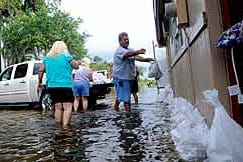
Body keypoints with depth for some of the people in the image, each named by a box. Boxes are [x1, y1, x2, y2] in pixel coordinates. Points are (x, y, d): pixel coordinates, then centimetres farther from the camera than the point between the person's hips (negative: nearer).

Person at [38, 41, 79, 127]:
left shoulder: (47, 57, 12)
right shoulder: (66, 56, -2)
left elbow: (40, 70, 10)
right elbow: (76, 66, 0)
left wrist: (40, 82, 18)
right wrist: (74, 60, 17)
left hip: (52, 86, 5)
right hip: (65, 85, -5)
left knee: (57, 107, 11)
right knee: (68, 107, -8)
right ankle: (65, 126, -20)